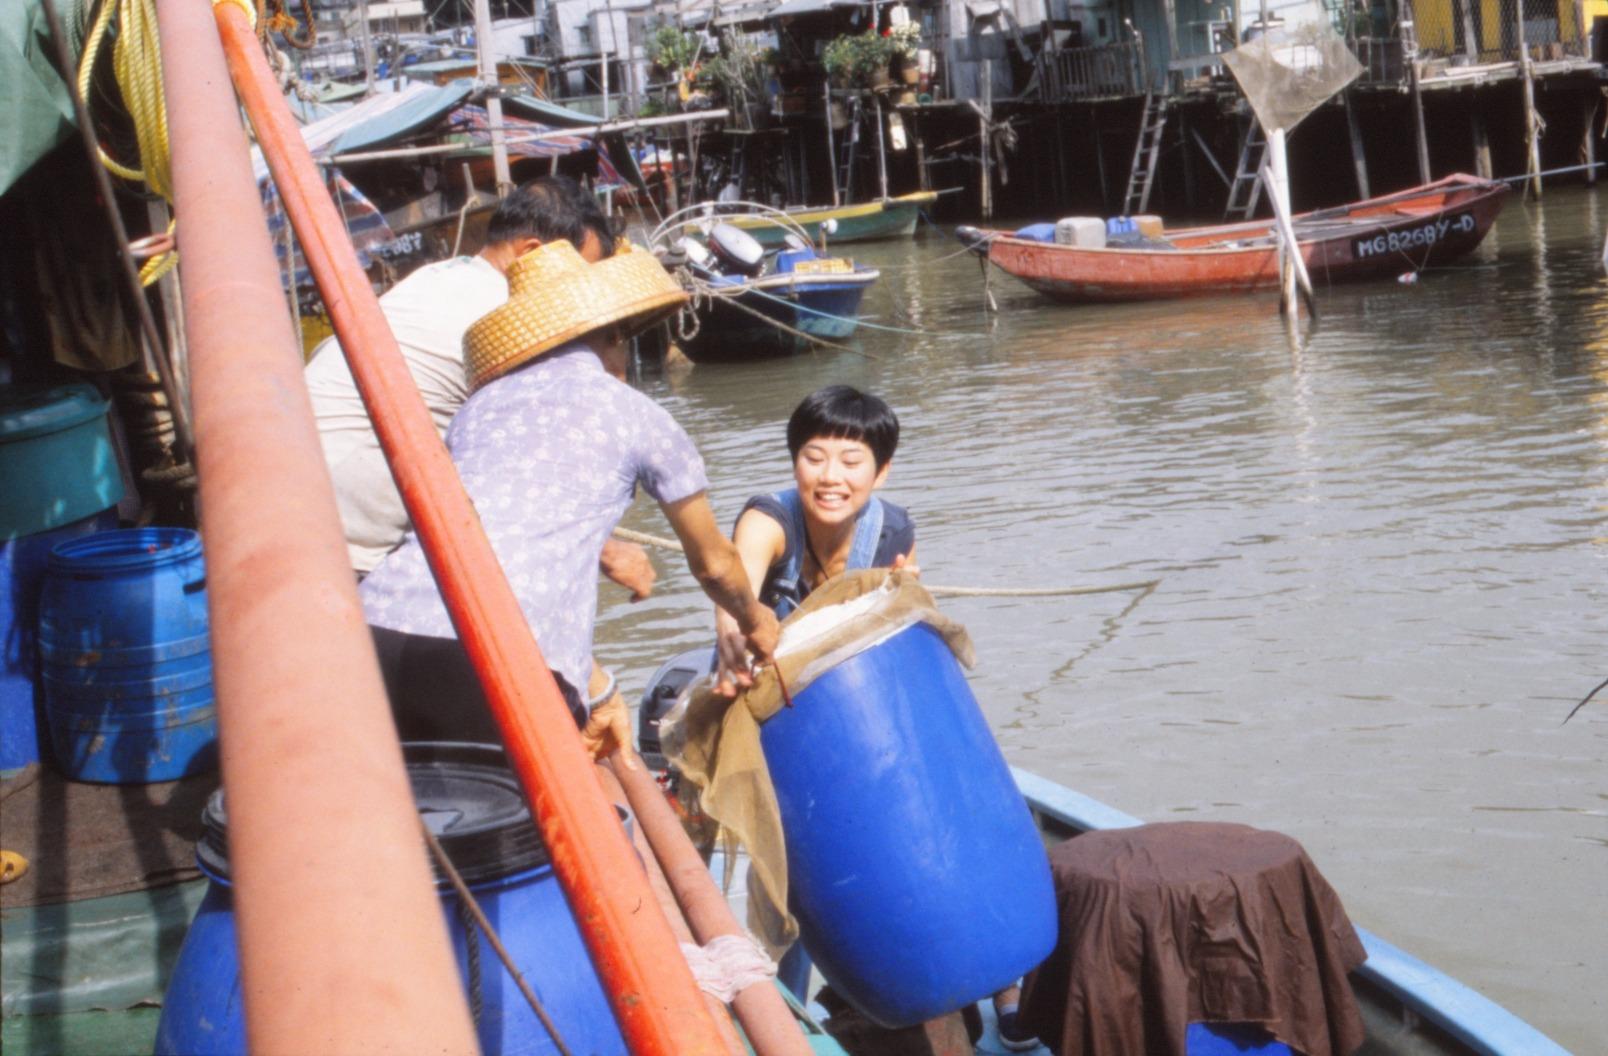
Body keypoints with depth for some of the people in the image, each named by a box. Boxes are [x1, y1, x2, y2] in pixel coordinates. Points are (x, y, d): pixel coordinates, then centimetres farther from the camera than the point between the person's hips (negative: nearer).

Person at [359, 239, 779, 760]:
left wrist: (596, 691, 38)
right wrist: (754, 619, 52)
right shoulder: (634, 413, 17)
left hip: (377, 627, 5)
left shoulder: (483, 401, 29)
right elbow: (714, 564, 31)